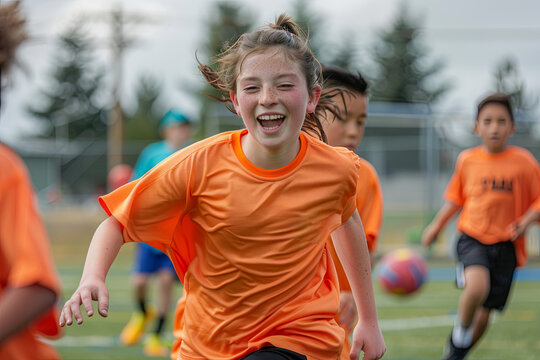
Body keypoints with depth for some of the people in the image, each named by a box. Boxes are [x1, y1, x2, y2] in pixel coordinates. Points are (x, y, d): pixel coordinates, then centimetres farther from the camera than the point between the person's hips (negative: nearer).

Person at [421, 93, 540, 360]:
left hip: (505, 244, 0)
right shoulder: (467, 160, 2)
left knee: (484, 313, 7)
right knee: (477, 286, -31)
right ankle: (460, 333, -3)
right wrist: (436, 226, 11)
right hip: (472, 238, 0)